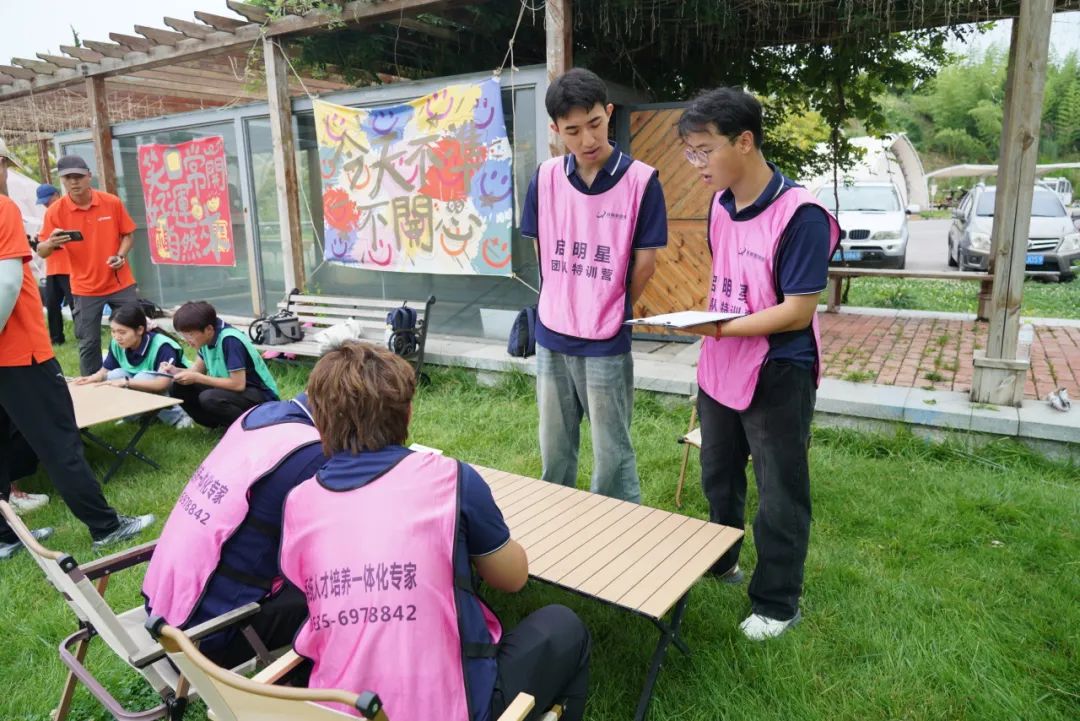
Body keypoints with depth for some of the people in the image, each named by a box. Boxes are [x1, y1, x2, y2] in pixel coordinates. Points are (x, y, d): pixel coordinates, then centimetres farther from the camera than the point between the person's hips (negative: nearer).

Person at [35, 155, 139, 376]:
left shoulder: (112, 202, -5)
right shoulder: (55, 211, -7)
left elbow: (127, 234, 6)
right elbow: (41, 252, -5)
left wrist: (121, 255, -13)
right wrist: (50, 243, -28)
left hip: (120, 283, 1)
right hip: (85, 289, -1)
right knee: (88, 343, 3)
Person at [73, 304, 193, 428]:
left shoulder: (162, 346, -29)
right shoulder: (117, 344, -10)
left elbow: (163, 383, -38)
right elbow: (105, 371, 2)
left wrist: (126, 382, -42)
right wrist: (92, 378, -20)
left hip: (173, 393, -6)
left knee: (142, 378, -32)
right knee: (115, 375, -18)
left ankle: (177, 416, -17)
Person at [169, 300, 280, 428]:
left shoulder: (230, 340, -25)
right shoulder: (208, 336, -1)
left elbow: (238, 384, -27)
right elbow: (198, 369, 11)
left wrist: (197, 378, -22)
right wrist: (177, 372, -9)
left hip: (262, 395, -9)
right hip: (233, 389, 9)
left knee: (208, 398, -32)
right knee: (180, 388, -3)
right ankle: (221, 424, 7)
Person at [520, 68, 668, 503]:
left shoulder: (640, 180, -11)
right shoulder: (545, 178, 0)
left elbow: (645, 262, -6)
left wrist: (609, 313, 5)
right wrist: (564, 306, 9)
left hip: (606, 342, -4)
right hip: (551, 336, 4)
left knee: (612, 455, 7)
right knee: (554, 451, 18)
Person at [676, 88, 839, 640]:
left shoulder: (800, 215, -21)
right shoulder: (720, 204, 2)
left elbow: (799, 310, -22)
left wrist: (721, 327, -28)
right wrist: (701, 321, 2)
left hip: (777, 376, -7)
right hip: (719, 369, 8)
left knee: (780, 496, 9)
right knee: (718, 478, 24)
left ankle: (776, 604, 28)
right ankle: (720, 561, 47)